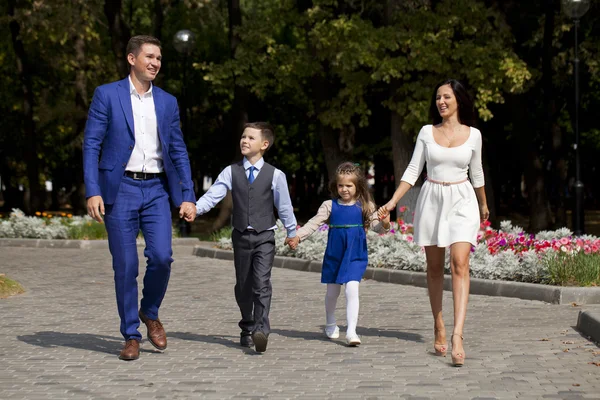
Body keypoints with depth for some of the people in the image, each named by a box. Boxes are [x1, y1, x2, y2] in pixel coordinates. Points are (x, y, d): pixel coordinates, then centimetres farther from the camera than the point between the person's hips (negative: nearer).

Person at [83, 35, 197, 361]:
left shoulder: (167, 102, 12)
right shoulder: (106, 95, 1)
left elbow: (179, 152, 14)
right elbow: (91, 144, -3)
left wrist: (188, 197, 7)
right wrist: (92, 192, -12)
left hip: (156, 190, 3)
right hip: (120, 190, -3)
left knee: (161, 257, -11)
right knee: (125, 265, -1)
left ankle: (150, 313, 16)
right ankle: (131, 336, 11)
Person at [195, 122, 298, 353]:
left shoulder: (275, 175, -2)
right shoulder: (231, 172, 2)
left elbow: (284, 206, 6)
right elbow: (213, 195, -8)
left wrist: (291, 232, 14)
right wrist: (195, 208, -27)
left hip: (264, 237, -3)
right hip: (241, 236, 3)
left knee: (261, 283, -16)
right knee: (243, 285, 11)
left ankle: (261, 330, -22)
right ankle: (247, 329, 26)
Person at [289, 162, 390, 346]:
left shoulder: (364, 206, -1)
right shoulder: (330, 206, 0)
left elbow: (375, 224, -6)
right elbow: (314, 223, -4)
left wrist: (384, 224, -29)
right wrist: (297, 236, -17)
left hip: (355, 256, -2)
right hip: (334, 255, 2)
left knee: (352, 288, -17)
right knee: (332, 290, 14)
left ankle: (351, 331, -18)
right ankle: (330, 325, 38)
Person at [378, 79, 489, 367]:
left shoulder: (473, 135, 3)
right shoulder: (427, 132, 4)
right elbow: (413, 170, 5)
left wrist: (483, 205, 28)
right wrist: (392, 202, -5)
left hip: (462, 201, -2)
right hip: (432, 199, 2)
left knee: (459, 264, -17)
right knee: (434, 267, 7)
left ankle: (457, 335, -25)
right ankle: (439, 328, 21)